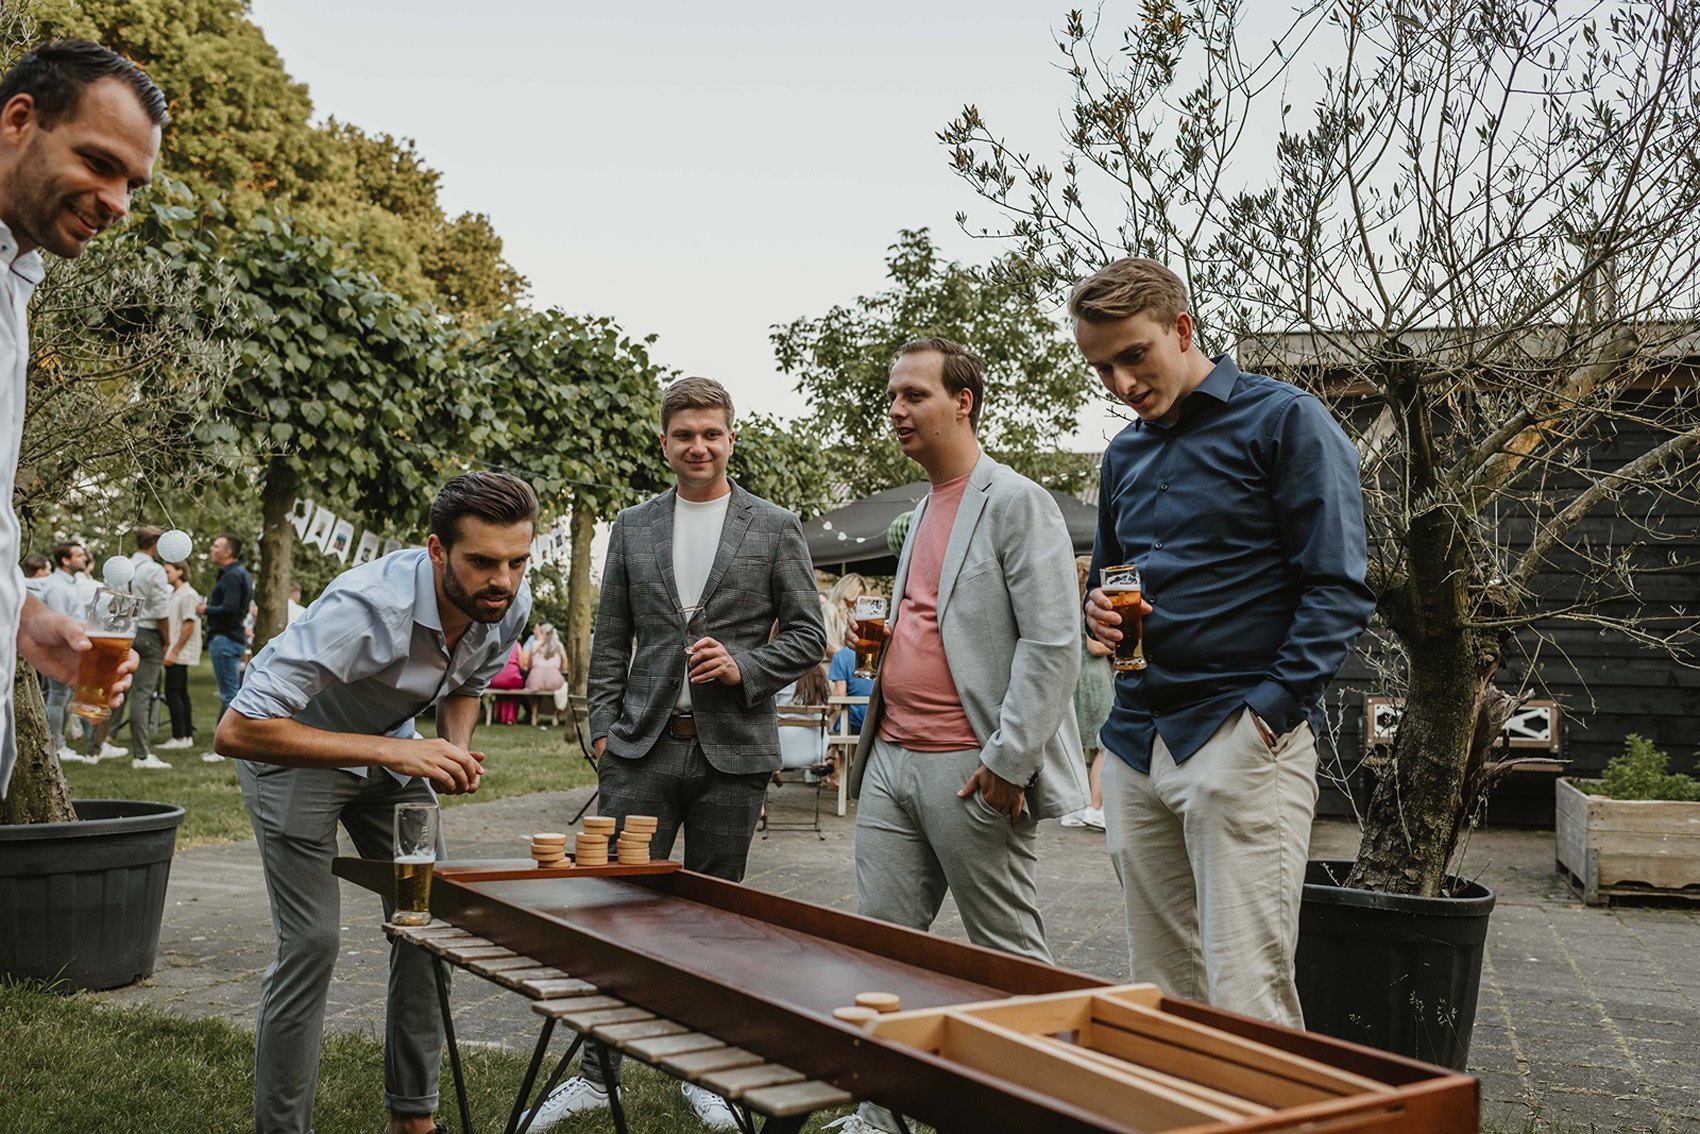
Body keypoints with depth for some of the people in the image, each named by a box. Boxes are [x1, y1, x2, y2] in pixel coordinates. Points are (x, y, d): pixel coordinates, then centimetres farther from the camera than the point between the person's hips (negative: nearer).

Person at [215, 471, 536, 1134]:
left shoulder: (508, 606, -17)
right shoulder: (367, 607, -39)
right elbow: (238, 730, -41)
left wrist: (456, 750, -15)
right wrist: (394, 751, -43)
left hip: (393, 745, 6)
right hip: (294, 749, -6)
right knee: (312, 942, -12)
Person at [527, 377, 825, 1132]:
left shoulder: (775, 528, 3)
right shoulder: (631, 528, 10)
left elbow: (807, 636, 3)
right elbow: (610, 641, 11)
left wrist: (744, 666, -13)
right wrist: (603, 726, 3)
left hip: (733, 750, -1)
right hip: (641, 746, 2)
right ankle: (596, 1071, 16)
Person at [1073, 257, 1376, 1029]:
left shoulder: (1283, 421, -4)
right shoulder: (1126, 452, 17)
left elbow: (1337, 589, -9)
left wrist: (1269, 709, -18)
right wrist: (1099, 608, 3)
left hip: (1243, 740, -7)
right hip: (1136, 743, 7)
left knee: (1246, 996, -8)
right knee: (1161, 992, 12)